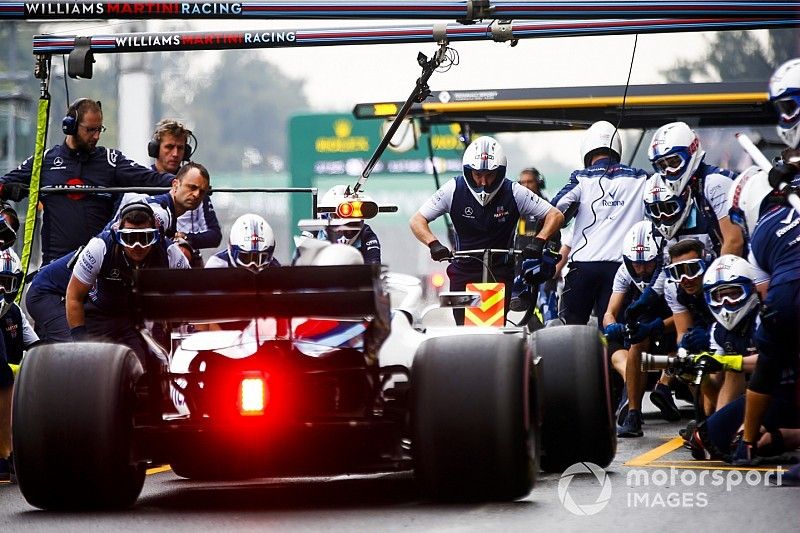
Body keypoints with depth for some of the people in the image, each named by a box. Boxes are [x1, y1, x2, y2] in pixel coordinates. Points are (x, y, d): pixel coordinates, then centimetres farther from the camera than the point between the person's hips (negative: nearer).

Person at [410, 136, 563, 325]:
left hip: (501, 272, -1)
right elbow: (417, 220, -8)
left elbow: (556, 216, -8)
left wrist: (539, 241, -26)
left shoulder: (513, 193, -12)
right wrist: (433, 244, -27)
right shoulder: (454, 190, -10)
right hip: (463, 272, 1)